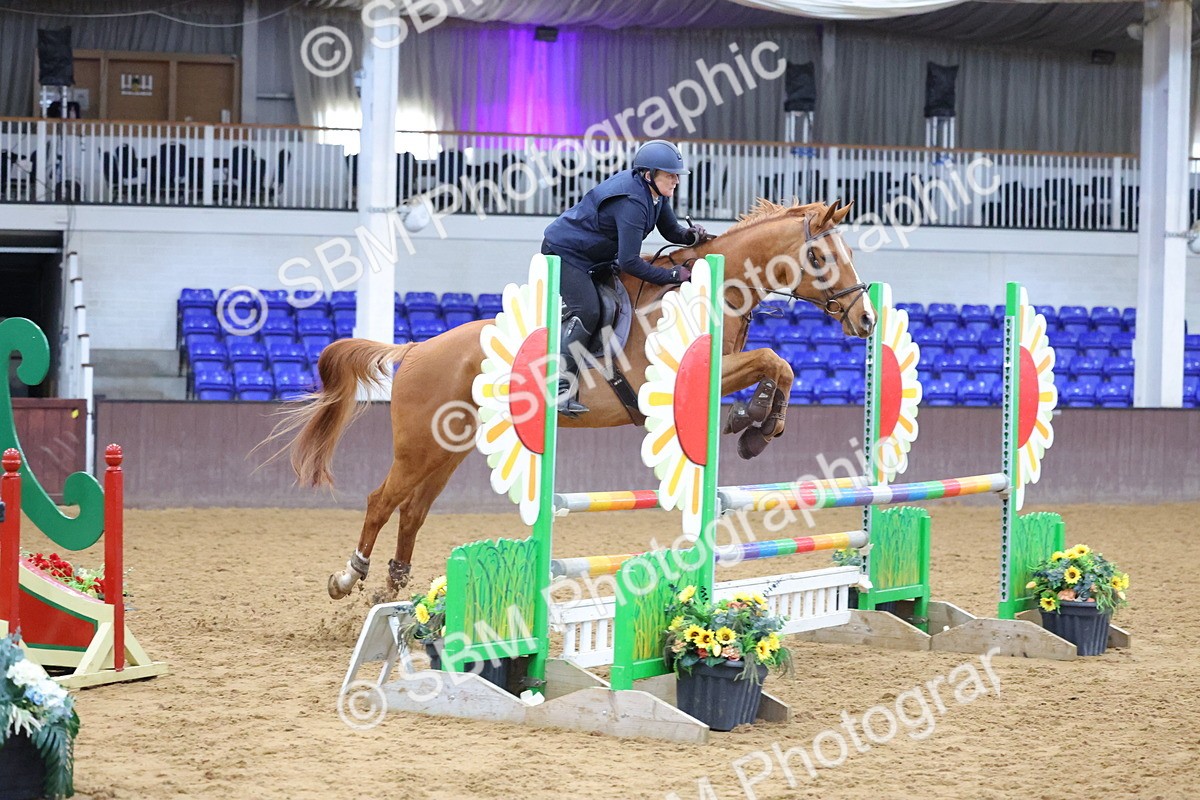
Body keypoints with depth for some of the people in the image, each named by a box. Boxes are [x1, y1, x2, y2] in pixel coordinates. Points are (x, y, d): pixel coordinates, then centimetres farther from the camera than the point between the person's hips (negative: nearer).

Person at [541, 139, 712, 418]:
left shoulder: (656, 193, -2)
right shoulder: (632, 201, -31)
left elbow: (671, 231, 10)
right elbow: (629, 262, -32)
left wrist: (691, 235, -13)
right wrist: (673, 275, -28)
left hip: (595, 258, 10)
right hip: (564, 252, -10)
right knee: (586, 313, -24)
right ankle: (560, 389, -26)